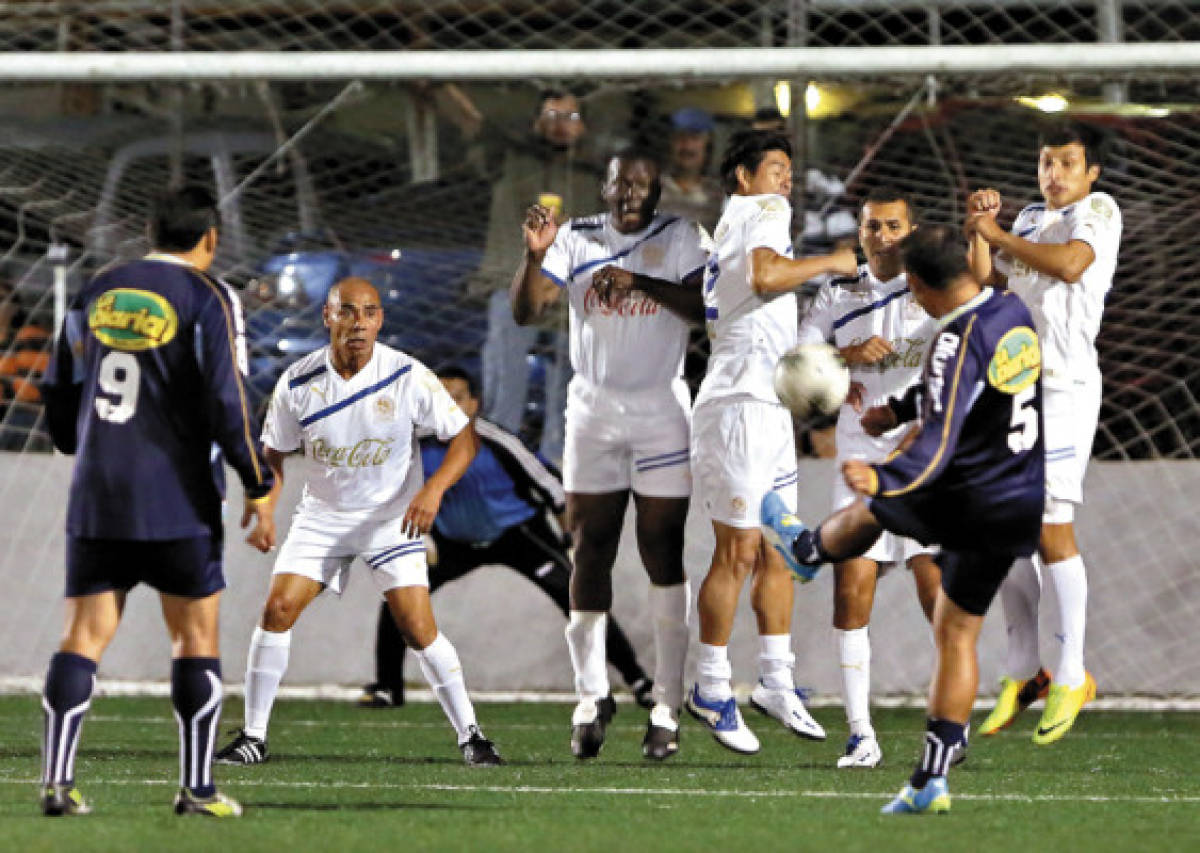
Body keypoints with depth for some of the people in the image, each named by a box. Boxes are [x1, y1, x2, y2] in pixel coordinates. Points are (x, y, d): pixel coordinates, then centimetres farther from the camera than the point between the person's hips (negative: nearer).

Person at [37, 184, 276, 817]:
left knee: (84, 636, 4)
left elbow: (59, 400, 16)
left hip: (95, 499, 4)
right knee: (196, 635, 5)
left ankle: (57, 779, -7)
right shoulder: (208, 299, -5)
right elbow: (226, 402, -12)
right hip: (177, 501, -4)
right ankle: (196, 788, 2)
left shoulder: (93, 295, 11)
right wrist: (258, 489, -5)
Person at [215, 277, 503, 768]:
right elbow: (273, 453, 4)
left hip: (392, 519, -2)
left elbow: (464, 438, -9)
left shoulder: (407, 376, -15)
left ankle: (470, 735, 2)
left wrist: (433, 490, -25)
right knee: (278, 609, -11)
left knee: (418, 627, -12)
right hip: (321, 515, 2)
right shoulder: (297, 383, -10)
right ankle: (253, 737, 0)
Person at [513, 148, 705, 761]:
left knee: (663, 553, -3)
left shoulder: (680, 240, 1)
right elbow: (525, 311, -4)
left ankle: (666, 707, 0)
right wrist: (534, 255, -22)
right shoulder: (576, 240, 5)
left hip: (660, 409, -2)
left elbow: (706, 307, -15)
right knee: (591, 549, 1)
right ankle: (591, 696, 10)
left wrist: (639, 282, -25)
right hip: (593, 409, 2)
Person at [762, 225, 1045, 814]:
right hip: (1021, 512, 7)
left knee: (865, 513, 25)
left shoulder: (959, 341, -23)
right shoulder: (1015, 314, 5)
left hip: (966, 505, -7)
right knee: (957, 635, 14)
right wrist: (901, 409, 32)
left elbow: (941, 438, -32)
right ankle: (932, 781, 13)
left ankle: (804, 548, 58)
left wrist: (885, 479, -44)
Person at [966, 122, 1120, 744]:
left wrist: (997, 233, -9)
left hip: (1064, 384, -7)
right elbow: (985, 282, 20)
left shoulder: (1098, 211, -1)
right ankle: (1022, 672, 13)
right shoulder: (1030, 219, 20)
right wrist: (979, 231, 4)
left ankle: (1071, 676, -3)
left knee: (1051, 529, -10)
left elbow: (1072, 264, -19)